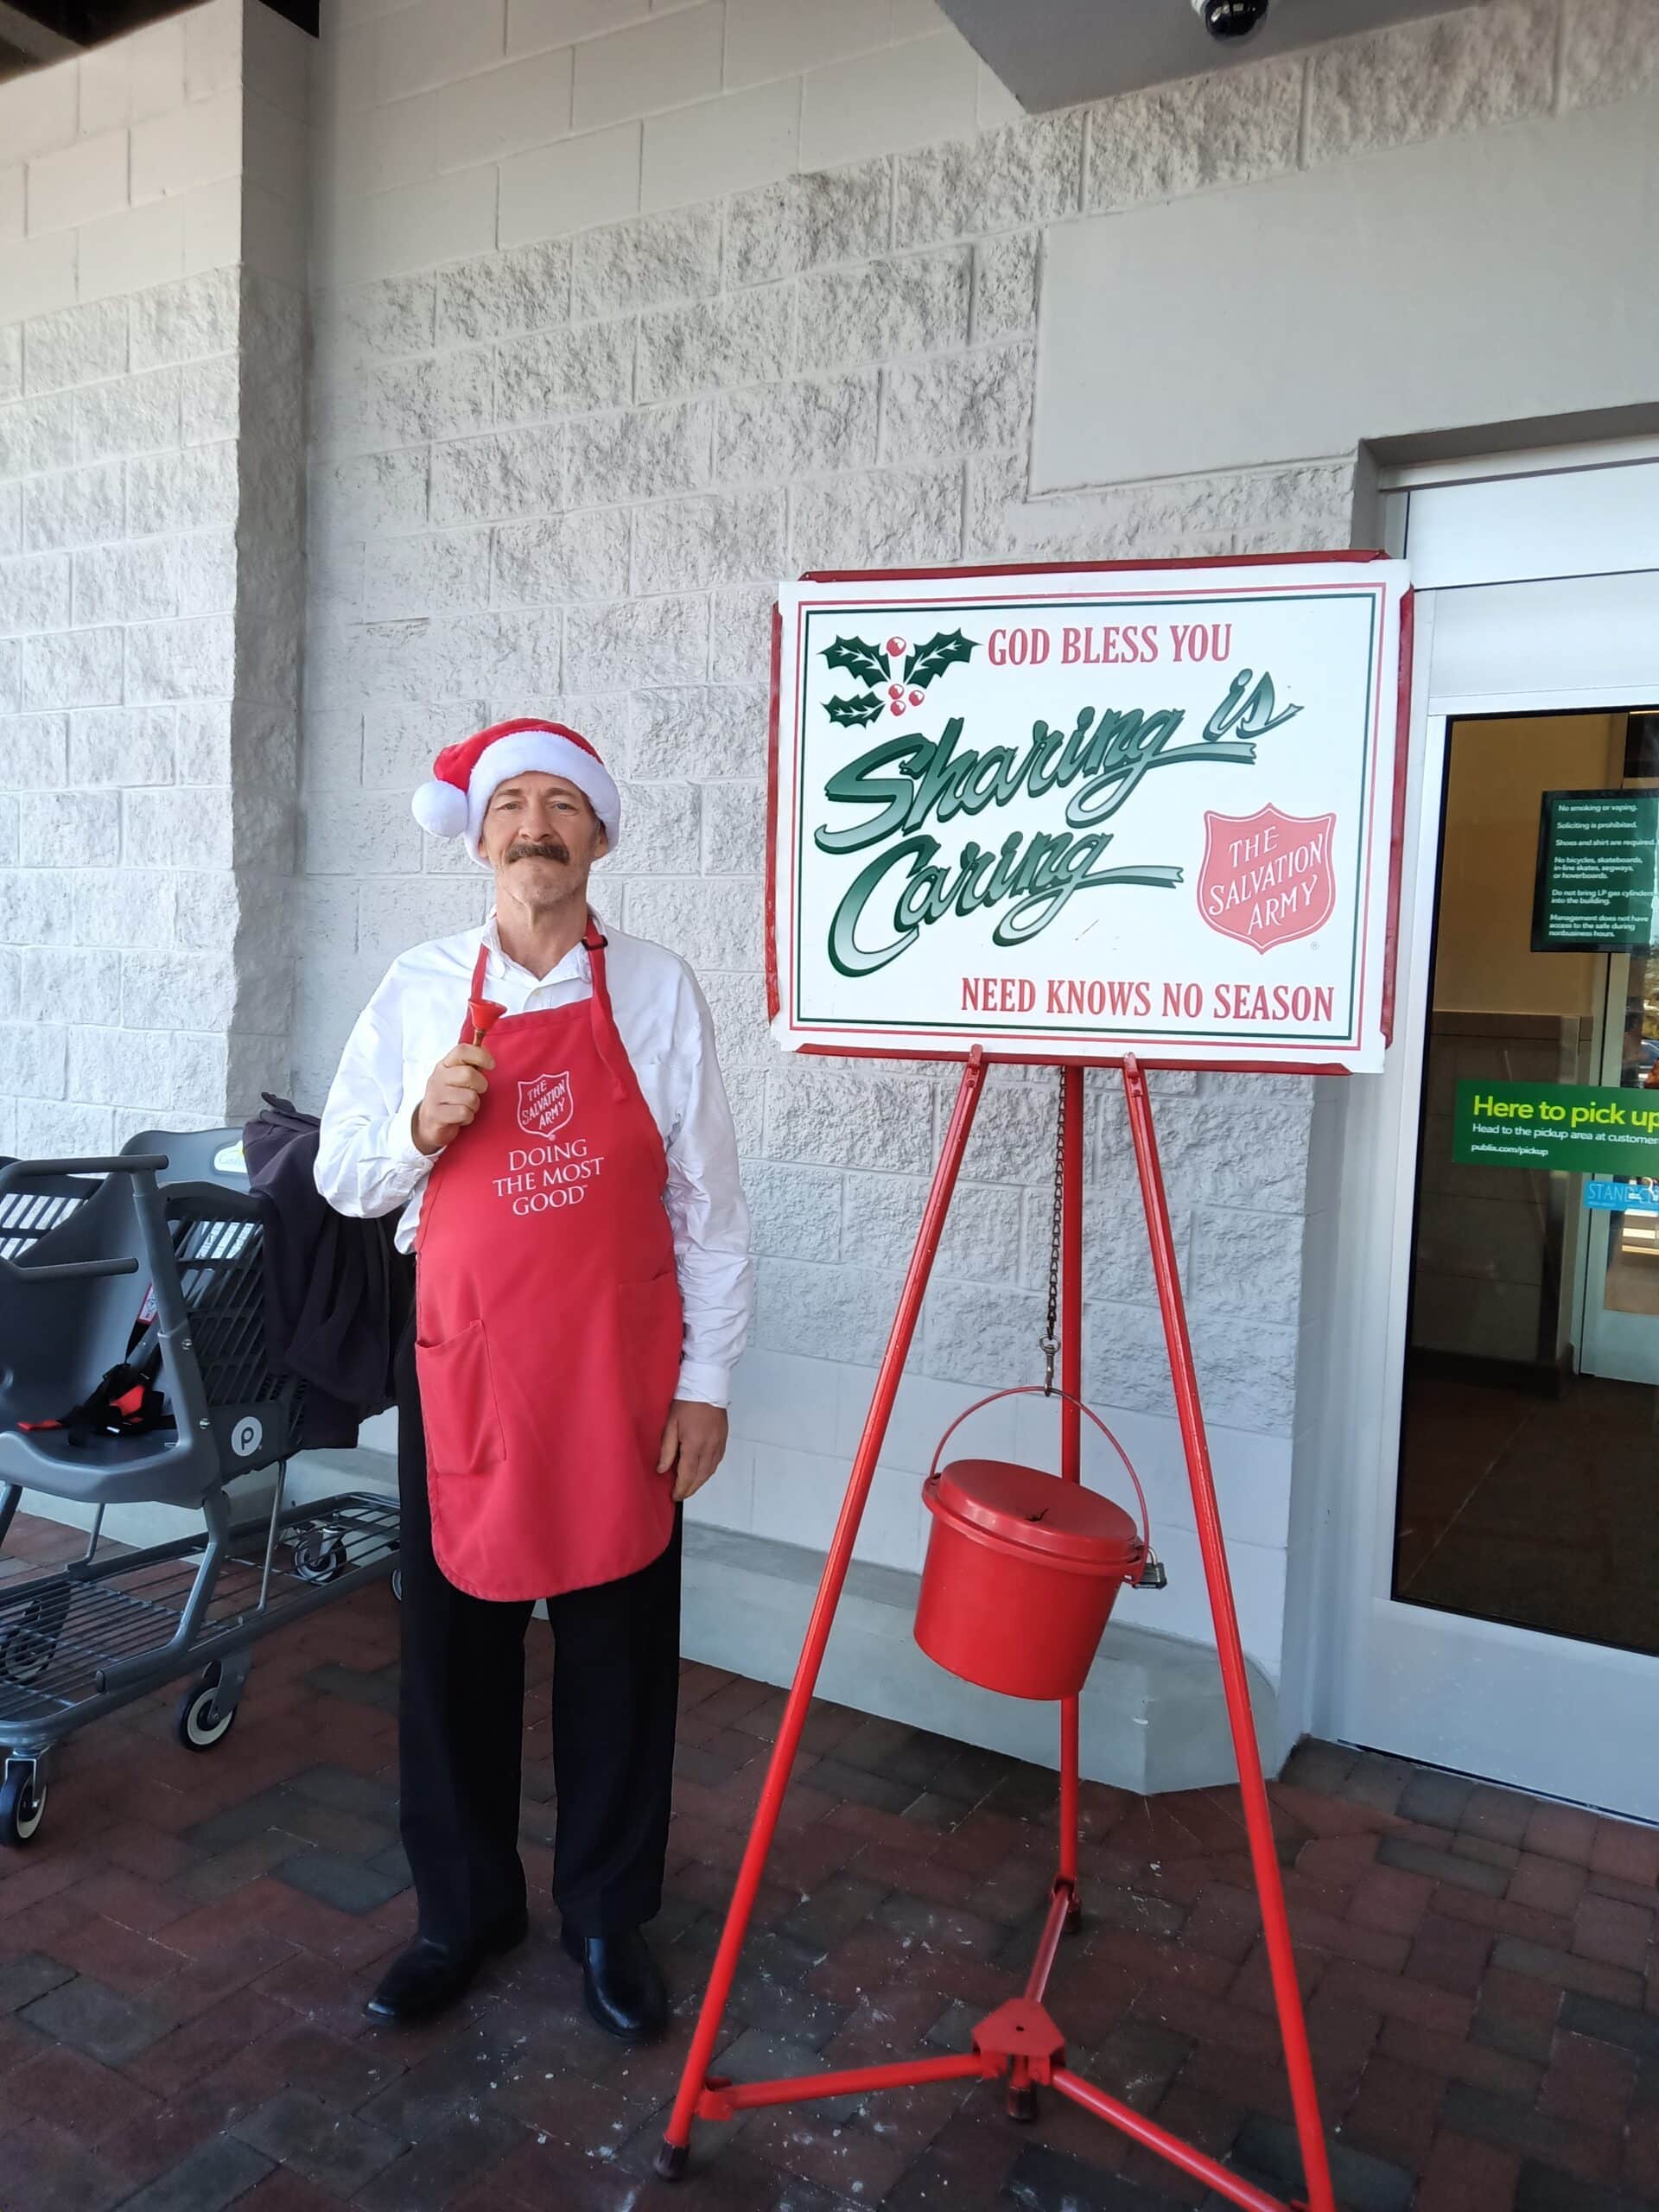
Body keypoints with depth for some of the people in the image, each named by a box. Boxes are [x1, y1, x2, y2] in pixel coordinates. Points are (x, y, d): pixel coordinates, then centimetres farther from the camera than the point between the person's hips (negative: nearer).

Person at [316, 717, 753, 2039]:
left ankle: (608, 1915, 32)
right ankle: (464, 1911, 35)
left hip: (621, 1382, -1)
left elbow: (708, 1202, 0)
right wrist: (421, 1125, -12)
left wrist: (705, 1380, -3)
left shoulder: (656, 991, -2)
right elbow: (343, 1177, 9)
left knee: (619, 1652, 10)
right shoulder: (420, 991, 3)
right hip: (462, 1373, 2)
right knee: (453, 1647, 12)